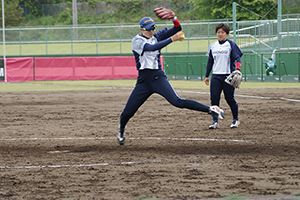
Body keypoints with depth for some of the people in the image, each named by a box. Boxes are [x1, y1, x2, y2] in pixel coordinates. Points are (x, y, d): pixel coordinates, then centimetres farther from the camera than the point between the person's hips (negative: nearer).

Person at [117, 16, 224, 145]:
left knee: (177, 101, -21)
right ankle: (121, 130, 32)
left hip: (158, 77, 1)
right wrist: (172, 39, -28)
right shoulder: (137, 40, -5)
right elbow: (151, 47, -24)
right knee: (128, 111, 1)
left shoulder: (157, 36, 8)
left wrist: (174, 19, -18)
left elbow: (177, 29, 4)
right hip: (143, 80, -1)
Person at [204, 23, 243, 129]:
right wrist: (207, 76, 17)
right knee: (214, 98, -6)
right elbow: (210, 61, 19)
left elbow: (237, 58, -7)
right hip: (215, 76, 4)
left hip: (228, 76, -4)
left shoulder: (231, 45, -1)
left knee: (230, 99, 1)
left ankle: (236, 119, 19)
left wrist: (237, 70, -24)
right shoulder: (213, 46, 13)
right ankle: (215, 121, -3)